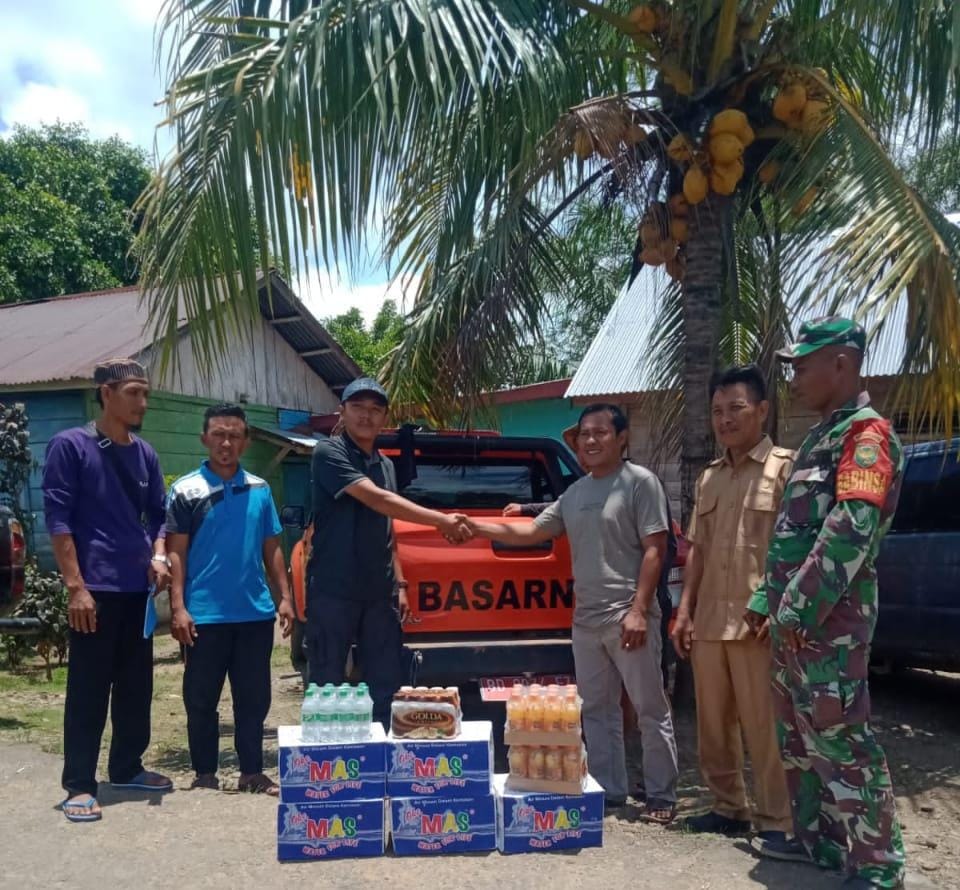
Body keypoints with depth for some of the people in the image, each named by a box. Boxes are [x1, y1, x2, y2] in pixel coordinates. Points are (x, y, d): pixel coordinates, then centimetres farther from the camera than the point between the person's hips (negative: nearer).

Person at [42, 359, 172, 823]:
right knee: (88, 690, -1)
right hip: (95, 588, -6)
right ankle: (79, 785, 8)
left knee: (136, 685, 13)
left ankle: (127, 767, 27)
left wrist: (158, 556, -1)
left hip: (138, 588, 6)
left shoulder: (145, 454, 11)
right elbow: (58, 518, -10)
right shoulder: (70, 445, -6)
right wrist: (76, 585, -15)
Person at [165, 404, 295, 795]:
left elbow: (271, 549, 12)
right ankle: (205, 775, 21)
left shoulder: (260, 490, 9)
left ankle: (252, 773, 22)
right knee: (201, 700, 7)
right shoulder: (185, 490, -2)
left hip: (255, 613, 3)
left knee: (254, 698, 10)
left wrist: (285, 597, 5)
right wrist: (178, 608, -12)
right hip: (204, 616, -3)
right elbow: (176, 553, -4)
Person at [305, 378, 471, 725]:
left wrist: (400, 584, 12)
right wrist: (441, 520, -25)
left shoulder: (386, 465, 15)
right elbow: (378, 499, -21)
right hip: (333, 591, -6)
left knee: (389, 687, 8)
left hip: (379, 594, 7)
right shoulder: (329, 452, -8)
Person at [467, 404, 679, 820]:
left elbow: (654, 550, -11)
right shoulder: (574, 493, 14)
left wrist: (639, 610, -18)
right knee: (597, 710, 13)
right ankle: (609, 791, 24)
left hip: (627, 617, -7)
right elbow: (531, 532, 16)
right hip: (585, 619, 7)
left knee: (650, 709, 2)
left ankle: (661, 796, 13)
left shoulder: (640, 482, -7)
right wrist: (477, 527, 4)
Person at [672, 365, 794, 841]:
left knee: (763, 727, 0)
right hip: (708, 622, 7)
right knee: (713, 724, 13)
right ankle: (728, 807, 27)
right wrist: (685, 611, 10)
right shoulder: (709, 478, 16)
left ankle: (776, 821, 12)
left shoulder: (785, 467, -4)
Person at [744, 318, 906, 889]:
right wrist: (766, 601, 20)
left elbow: (851, 530, -23)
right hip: (795, 616, 10)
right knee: (799, 738, 16)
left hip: (828, 620, -10)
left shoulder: (866, 432, -12)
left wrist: (797, 608, -23)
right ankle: (818, 838, 29)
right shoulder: (822, 436, 18)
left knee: (841, 741, -3)